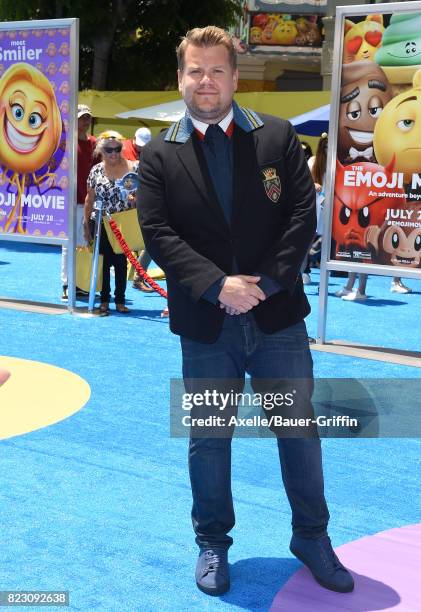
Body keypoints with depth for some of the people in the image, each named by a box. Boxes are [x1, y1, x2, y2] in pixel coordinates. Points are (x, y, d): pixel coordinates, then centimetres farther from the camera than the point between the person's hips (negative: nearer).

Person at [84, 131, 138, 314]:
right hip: (101, 225, 1)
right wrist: (86, 224, 5)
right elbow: (90, 199, 7)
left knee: (121, 262, 5)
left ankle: (120, 300, 13)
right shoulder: (96, 171, 2)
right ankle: (104, 300, 13)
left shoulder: (133, 167, -3)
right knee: (103, 262, 5)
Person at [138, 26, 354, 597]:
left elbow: (302, 214, -3)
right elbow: (158, 233, -7)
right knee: (208, 440, 12)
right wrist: (218, 286, -17)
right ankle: (212, 545, 31)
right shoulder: (159, 155, 2)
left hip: (278, 318, 1)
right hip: (205, 328, 0)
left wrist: (266, 282, -13)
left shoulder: (277, 137, 2)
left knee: (301, 431, 11)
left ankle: (312, 537, 31)